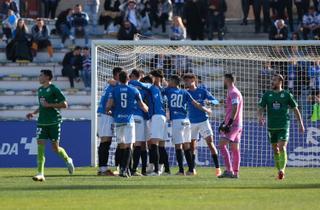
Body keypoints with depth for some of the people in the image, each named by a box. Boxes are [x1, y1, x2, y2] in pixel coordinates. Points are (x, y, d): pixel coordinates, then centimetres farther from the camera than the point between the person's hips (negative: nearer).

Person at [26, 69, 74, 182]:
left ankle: (68, 160, 34)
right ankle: (40, 173, -11)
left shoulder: (54, 89, -8)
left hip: (54, 122, -6)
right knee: (40, 145, -8)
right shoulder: (40, 89, 14)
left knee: (55, 147, 2)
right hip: (42, 122, 6)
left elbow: (64, 104, -11)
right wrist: (34, 113, 14)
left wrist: (49, 105, -17)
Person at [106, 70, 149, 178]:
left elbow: (108, 105, -6)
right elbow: (142, 106, 7)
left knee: (122, 145, 13)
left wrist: (108, 111, 17)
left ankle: (123, 169, 17)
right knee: (129, 146, -4)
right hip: (129, 120, -2)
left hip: (118, 120, 2)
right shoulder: (134, 90, 1)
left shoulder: (114, 90, 2)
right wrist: (148, 110, 30)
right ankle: (124, 169, -16)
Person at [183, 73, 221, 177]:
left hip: (203, 121, -3)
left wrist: (209, 101, -25)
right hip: (192, 122, 3)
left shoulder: (202, 91, -1)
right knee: (192, 146, 4)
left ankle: (217, 168, -10)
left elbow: (216, 101, -3)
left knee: (210, 143, -11)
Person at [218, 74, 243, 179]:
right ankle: (235, 172, 9)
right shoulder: (233, 92, 21)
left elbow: (235, 109, -21)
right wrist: (223, 123, 26)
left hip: (233, 124, -10)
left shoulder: (233, 93, -12)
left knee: (222, 144, -15)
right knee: (235, 148, 9)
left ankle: (229, 170, -21)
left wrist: (229, 124, -24)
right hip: (237, 125, 10)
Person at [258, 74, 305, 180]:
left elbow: (295, 109, 9)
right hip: (271, 126, 3)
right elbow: (261, 108, 3)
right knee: (275, 149, 8)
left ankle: (282, 169, -22)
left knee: (282, 147, -18)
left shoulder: (286, 95, 2)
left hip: (284, 126, -3)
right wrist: (260, 116, -20)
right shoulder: (267, 95, 8)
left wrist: (301, 124, 9)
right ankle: (279, 170, 19)